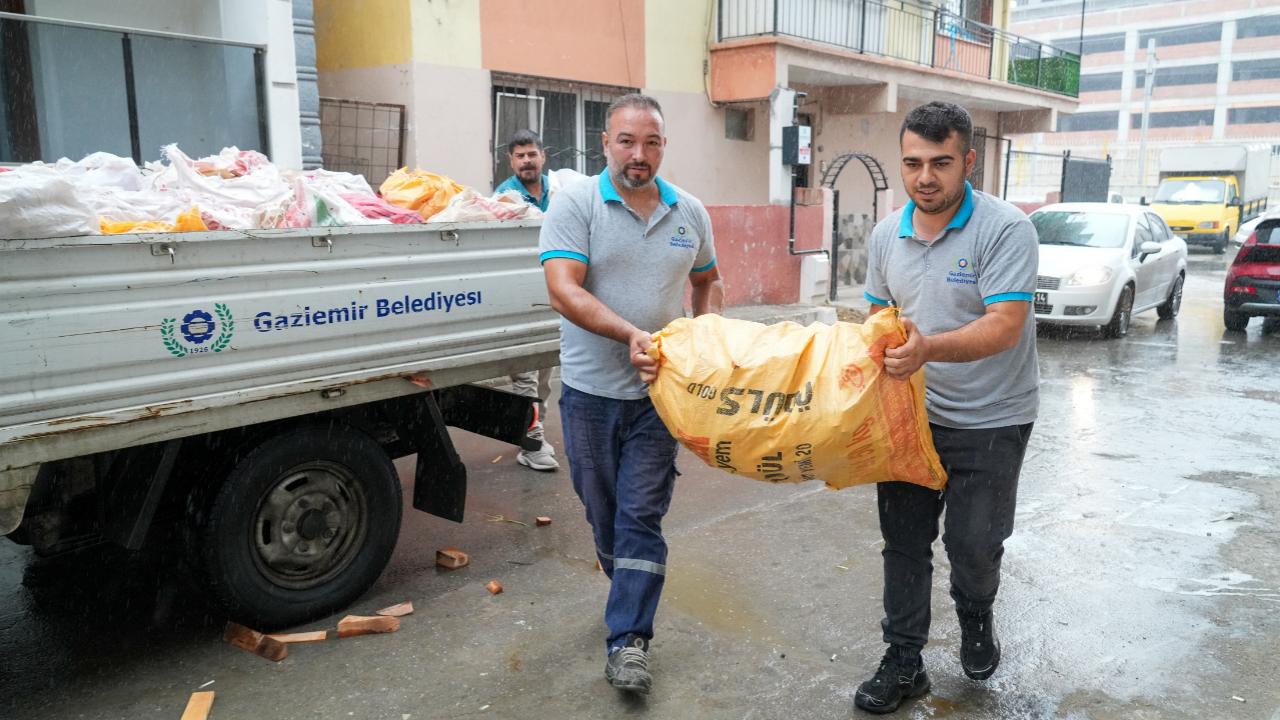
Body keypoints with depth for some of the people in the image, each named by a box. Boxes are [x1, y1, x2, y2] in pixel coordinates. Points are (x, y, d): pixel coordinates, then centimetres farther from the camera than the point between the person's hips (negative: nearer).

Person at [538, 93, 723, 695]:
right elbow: (563, 289, -19)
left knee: (641, 515, 0)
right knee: (602, 510, 14)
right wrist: (630, 334, -31)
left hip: (658, 391, 1)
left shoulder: (689, 212, 5)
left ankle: (628, 641, 6)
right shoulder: (575, 203, -7)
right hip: (590, 390, -1)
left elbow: (708, 280, 20)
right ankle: (631, 594, 39)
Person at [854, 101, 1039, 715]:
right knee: (903, 539, 8)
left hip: (990, 422, -4)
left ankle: (976, 617, 39)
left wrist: (927, 348, -40)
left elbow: (1005, 326, -26)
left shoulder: (1005, 229, -17)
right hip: (911, 413, 5)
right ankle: (903, 661, 23)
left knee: (973, 541, 5)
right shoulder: (887, 233, 2)